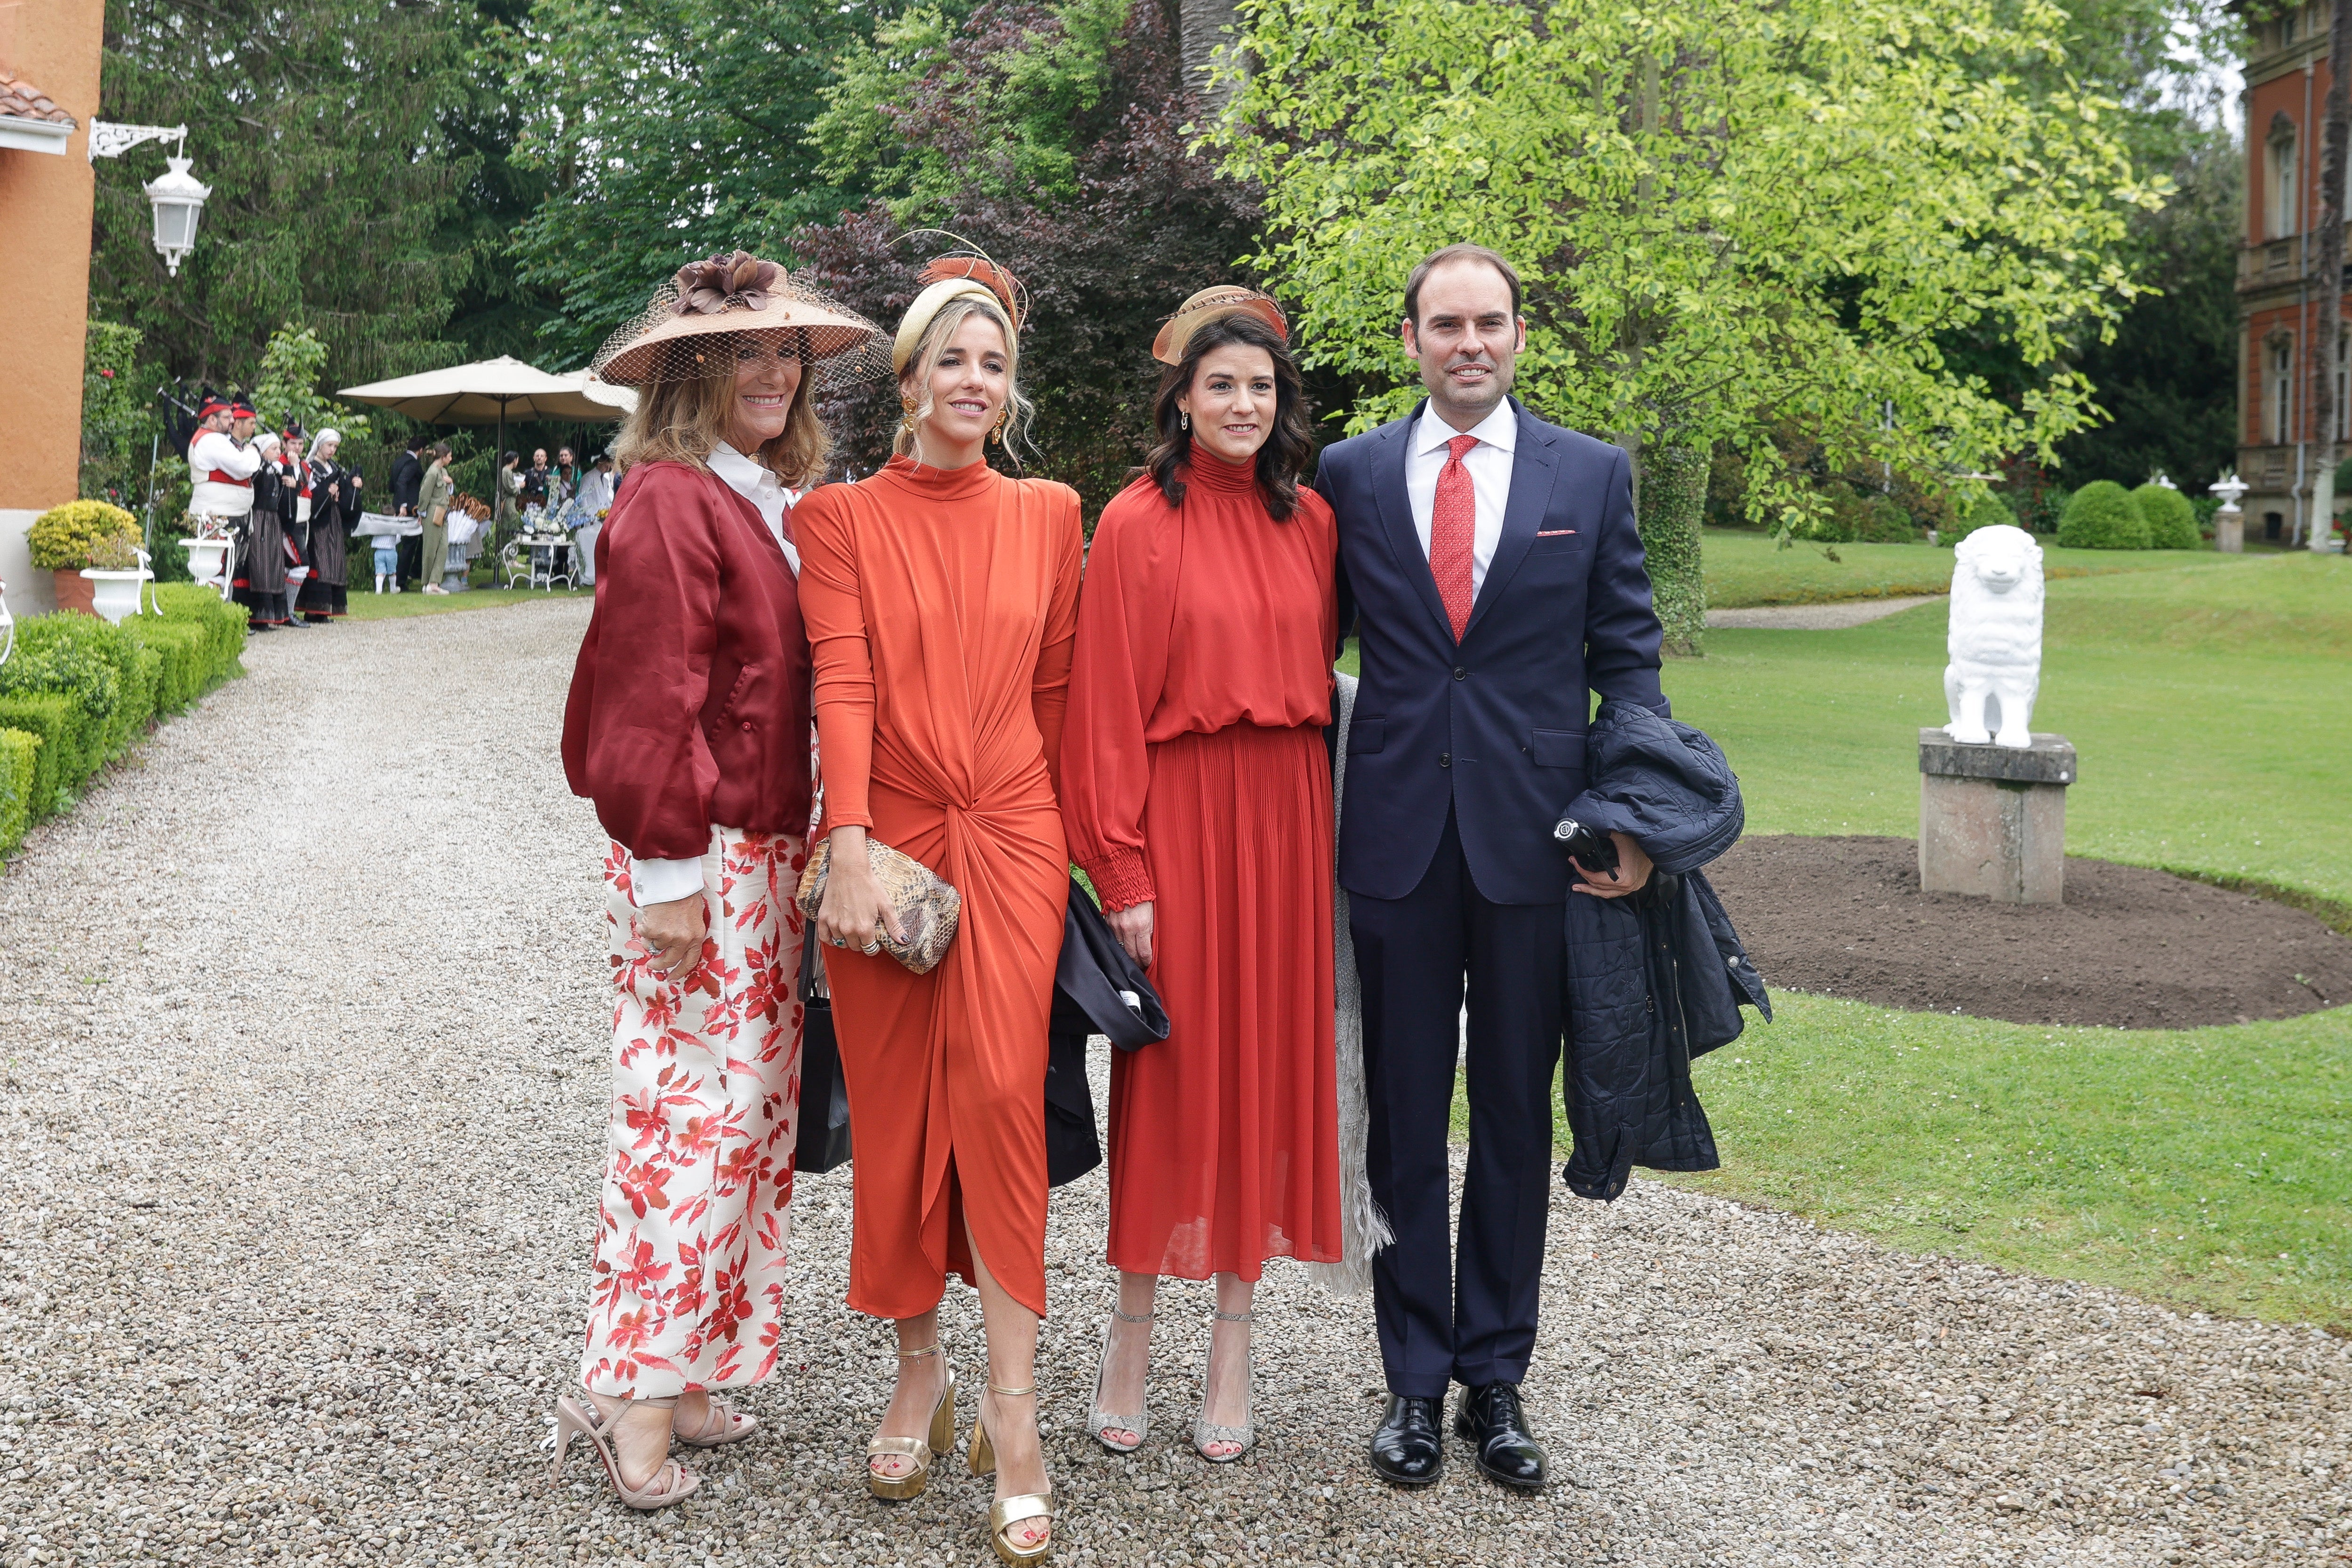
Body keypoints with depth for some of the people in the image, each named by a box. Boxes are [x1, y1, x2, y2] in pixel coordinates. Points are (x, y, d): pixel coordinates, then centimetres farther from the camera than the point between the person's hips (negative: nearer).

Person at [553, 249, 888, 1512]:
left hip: (770, 858, 9)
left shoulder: (772, 506, 13)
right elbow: (649, 702, -16)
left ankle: (690, 1371, 22)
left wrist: (793, 860, 12)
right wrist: (673, 874, -17)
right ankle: (632, 1390, 5)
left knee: (751, 1111, 12)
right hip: (698, 863, -9)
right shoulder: (670, 500, -12)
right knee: (694, 1110, -6)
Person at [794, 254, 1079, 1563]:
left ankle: (1013, 1408, -4)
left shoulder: (1047, 514, 9)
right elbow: (842, 684, -8)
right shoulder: (843, 517, 3)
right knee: (897, 1112, 6)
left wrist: (1062, 837, 11)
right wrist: (849, 855, -18)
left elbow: (1057, 689, 11)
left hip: (1010, 839, 0)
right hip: (888, 838, 0)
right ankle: (921, 1370, 23)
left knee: (1001, 1094, -11)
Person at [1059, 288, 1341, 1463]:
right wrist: (1122, 872, -11)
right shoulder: (1138, 524, -5)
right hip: (1179, 816, -4)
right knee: (1168, 1073, 2)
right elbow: (1110, 706, -7)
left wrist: (1329, 829, 3)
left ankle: (1233, 1343, 20)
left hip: (1286, 817, 4)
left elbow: (1320, 677, 11)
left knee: (1269, 1070, 8)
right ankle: (1132, 1335, 18)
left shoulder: (1309, 522, 9)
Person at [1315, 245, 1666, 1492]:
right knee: (1404, 1117, 8)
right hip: (1397, 834, 0)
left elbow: (1626, 653, 5)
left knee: (1517, 1116, 9)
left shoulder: (1591, 475, 4)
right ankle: (1415, 1378, 21)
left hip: (1535, 834, 0)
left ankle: (1496, 1378, 22)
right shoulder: (1349, 475, 5)